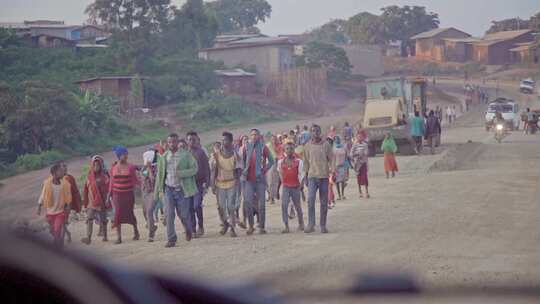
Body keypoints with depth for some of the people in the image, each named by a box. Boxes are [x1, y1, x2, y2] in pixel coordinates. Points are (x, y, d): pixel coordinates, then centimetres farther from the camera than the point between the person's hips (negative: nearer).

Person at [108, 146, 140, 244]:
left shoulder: (130, 167, -1)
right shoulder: (113, 168, 3)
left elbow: (135, 181, 4)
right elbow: (111, 182, 10)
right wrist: (109, 195, 9)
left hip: (128, 194, -1)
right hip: (117, 194, 1)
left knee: (129, 213, 0)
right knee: (118, 214, -3)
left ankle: (136, 231, 26)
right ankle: (119, 237, 3)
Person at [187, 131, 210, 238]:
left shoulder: (201, 152, 0)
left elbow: (206, 169, -1)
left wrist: (206, 183, -9)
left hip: (199, 183, -3)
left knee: (197, 205, -15)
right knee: (190, 208, 2)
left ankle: (200, 226, 4)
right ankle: (193, 230, 10)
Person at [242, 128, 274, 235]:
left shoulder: (263, 148, -1)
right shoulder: (246, 148, 7)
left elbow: (271, 161, 3)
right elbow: (243, 160, 20)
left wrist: (264, 171, -5)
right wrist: (244, 170, 7)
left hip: (260, 179, -2)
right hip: (249, 179, 2)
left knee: (261, 203, 0)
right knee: (248, 202, -8)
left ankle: (262, 227, 8)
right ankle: (250, 226, 4)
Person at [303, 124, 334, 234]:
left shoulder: (326, 145, 2)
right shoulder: (308, 146, 6)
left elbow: (331, 159, 2)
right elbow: (306, 162, 12)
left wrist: (333, 171, -12)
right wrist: (306, 176, 11)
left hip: (324, 176, 0)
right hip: (312, 176, 0)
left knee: (324, 202, 5)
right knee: (310, 199, -14)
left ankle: (323, 226, 13)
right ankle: (311, 224, -10)